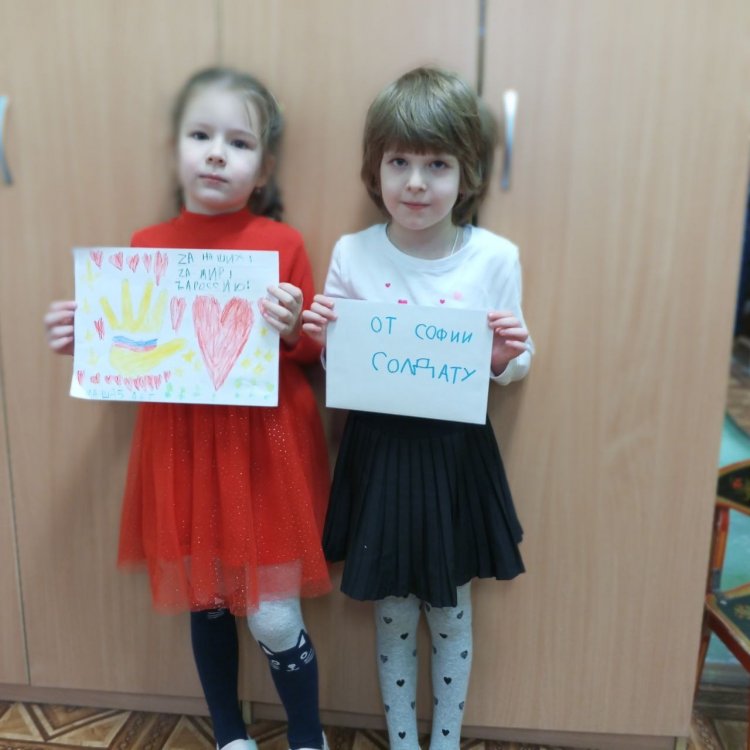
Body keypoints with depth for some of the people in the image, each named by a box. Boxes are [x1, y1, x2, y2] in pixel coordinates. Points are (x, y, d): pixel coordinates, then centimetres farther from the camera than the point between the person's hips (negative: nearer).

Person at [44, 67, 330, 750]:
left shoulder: (284, 245, -6)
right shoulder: (148, 246, 3)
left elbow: (312, 355, -2)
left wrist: (292, 330, -23)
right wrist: (83, 339, -6)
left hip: (264, 449, -3)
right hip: (182, 448, 4)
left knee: (274, 618, 3)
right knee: (205, 602, 17)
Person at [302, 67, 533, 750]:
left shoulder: (495, 258, -8)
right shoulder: (351, 255, -7)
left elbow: (511, 370, 2)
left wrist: (507, 357, -20)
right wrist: (321, 339, -17)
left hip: (457, 454, 0)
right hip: (379, 451, 1)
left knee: (451, 611, 18)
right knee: (392, 613, 16)